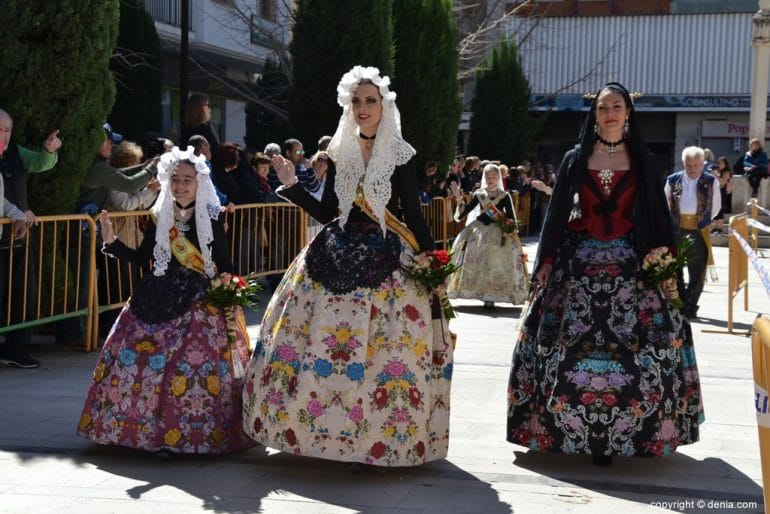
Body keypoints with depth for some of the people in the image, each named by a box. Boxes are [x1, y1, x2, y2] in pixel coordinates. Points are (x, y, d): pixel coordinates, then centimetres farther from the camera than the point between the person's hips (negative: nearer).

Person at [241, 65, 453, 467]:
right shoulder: (338, 152, 8)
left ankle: (379, 433, 6)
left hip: (386, 260, -4)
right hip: (337, 257, 4)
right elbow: (326, 212, 7)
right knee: (319, 340, 1)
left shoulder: (400, 155, -2)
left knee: (381, 346, -6)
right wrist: (292, 185, -2)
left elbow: (413, 214, -1)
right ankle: (329, 425, 14)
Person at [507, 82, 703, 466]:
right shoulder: (575, 160, 7)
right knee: (570, 343, -4)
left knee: (634, 344, -7)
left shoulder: (643, 162, 8)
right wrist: (546, 261, 0)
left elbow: (658, 215, 8)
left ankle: (618, 430, -1)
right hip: (580, 260, 0)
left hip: (630, 264, 0)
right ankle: (577, 429, 6)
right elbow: (557, 212, 6)